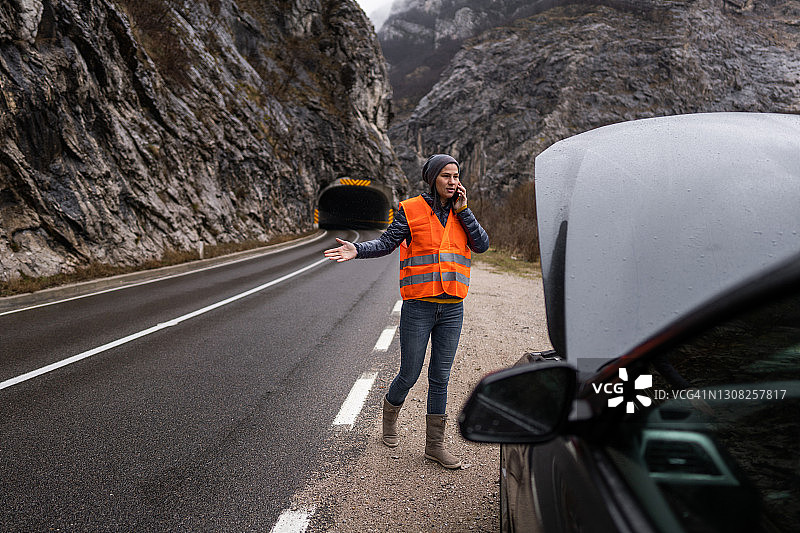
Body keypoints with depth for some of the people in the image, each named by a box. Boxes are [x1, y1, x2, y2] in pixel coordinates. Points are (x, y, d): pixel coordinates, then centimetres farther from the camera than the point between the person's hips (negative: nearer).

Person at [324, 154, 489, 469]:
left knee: (440, 378, 9)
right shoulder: (412, 210, -3)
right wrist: (357, 250, -20)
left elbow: (481, 245, 0)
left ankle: (435, 443, 20)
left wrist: (462, 211, -6)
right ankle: (390, 415, 37)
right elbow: (386, 243, -3)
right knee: (409, 375, 5)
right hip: (418, 307, -3)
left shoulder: (461, 214, 9)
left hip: (452, 309, 4)